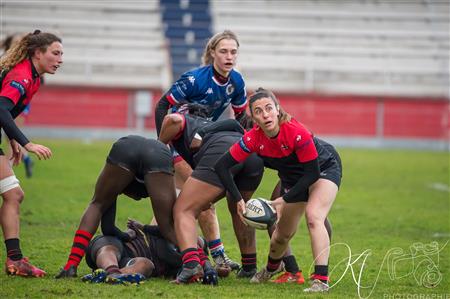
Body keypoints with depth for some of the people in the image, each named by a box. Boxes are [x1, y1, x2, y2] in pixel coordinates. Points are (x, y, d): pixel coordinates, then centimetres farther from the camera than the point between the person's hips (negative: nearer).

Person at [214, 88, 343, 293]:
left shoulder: (297, 133, -38)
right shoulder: (253, 138, -26)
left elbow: (312, 172, -30)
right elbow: (222, 166, -22)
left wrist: (285, 199, -30)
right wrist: (238, 200, -31)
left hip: (324, 166, -5)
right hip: (293, 176, 5)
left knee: (313, 217, -28)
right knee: (283, 233, 12)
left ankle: (321, 279, -32)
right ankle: (271, 269, 44)